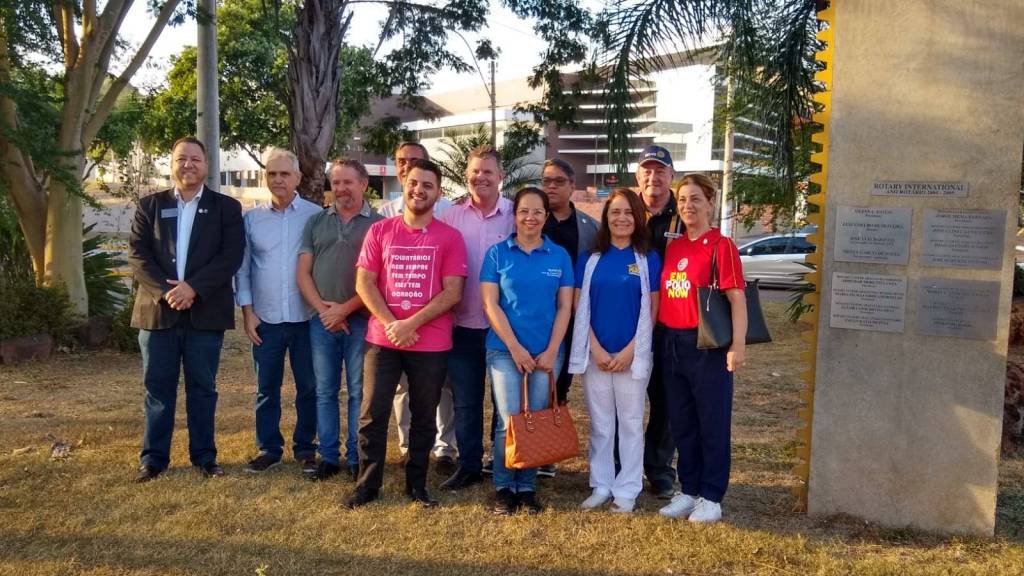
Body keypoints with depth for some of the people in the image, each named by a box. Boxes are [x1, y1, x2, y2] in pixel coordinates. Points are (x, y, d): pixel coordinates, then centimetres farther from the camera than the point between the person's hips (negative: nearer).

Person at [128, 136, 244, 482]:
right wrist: (165, 292, -14)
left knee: (202, 387, 7)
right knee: (158, 388, 7)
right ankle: (154, 457, 17)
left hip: (205, 312, -1)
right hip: (158, 310, 1)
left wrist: (193, 287, -17)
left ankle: (204, 456, 17)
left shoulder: (226, 207, 4)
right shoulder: (150, 206, 9)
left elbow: (231, 256, -7)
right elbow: (138, 254, 0)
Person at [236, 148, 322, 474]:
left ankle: (306, 449, 20)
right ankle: (269, 448, 22)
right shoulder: (251, 219, 5)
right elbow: (242, 268, 6)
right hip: (265, 319, 2)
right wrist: (247, 312, 0)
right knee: (266, 389, 10)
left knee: (308, 388, 7)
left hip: (306, 318, -2)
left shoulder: (316, 216, -2)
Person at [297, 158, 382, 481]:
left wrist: (344, 309, -10)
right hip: (321, 321, 3)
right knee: (325, 391, 8)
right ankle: (328, 457, 18)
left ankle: (355, 458, 13)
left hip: (361, 320, -3)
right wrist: (322, 308, -6)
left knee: (359, 392, 3)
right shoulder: (316, 222, 11)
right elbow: (303, 272, 7)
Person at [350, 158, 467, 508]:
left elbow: (452, 293, -7)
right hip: (382, 339, 1)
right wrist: (391, 324, -12)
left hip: (431, 344, -1)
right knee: (373, 413, 3)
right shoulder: (379, 231, 5)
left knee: (424, 417, 10)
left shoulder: (450, 237, 0)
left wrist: (410, 324, -15)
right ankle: (368, 483, 18)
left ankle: (417, 484, 25)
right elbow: (364, 284, 0)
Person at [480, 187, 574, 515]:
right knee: (509, 422, -1)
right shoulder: (498, 253, 0)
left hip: (547, 353, 2)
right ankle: (504, 488, 16)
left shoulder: (559, 256, 5)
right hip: (505, 350, -2)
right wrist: (515, 347, -10)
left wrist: (551, 350, -7)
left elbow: (564, 307, 3)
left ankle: (528, 487, 22)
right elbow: (490, 305, -4)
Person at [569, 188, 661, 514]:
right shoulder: (590, 258, 4)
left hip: (633, 354, -2)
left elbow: (651, 310, -2)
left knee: (631, 423, 7)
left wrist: (630, 350, -10)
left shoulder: (649, 259, 0)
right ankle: (601, 487, 22)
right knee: (600, 423, 10)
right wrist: (595, 349, -7)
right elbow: (580, 307, 3)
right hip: (595, 354, 2)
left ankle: (627, 490, 17)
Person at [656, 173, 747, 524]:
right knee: (681, 423, 14)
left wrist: (738, 344, -21)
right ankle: (689, 491, 27)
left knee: (712, 423, 4)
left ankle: (711, 498, 16)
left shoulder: (721, 246, -7)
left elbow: (736, 298, -13)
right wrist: (659, 337, 7)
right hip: (672, 343, 7)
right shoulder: (672, 247, 11)